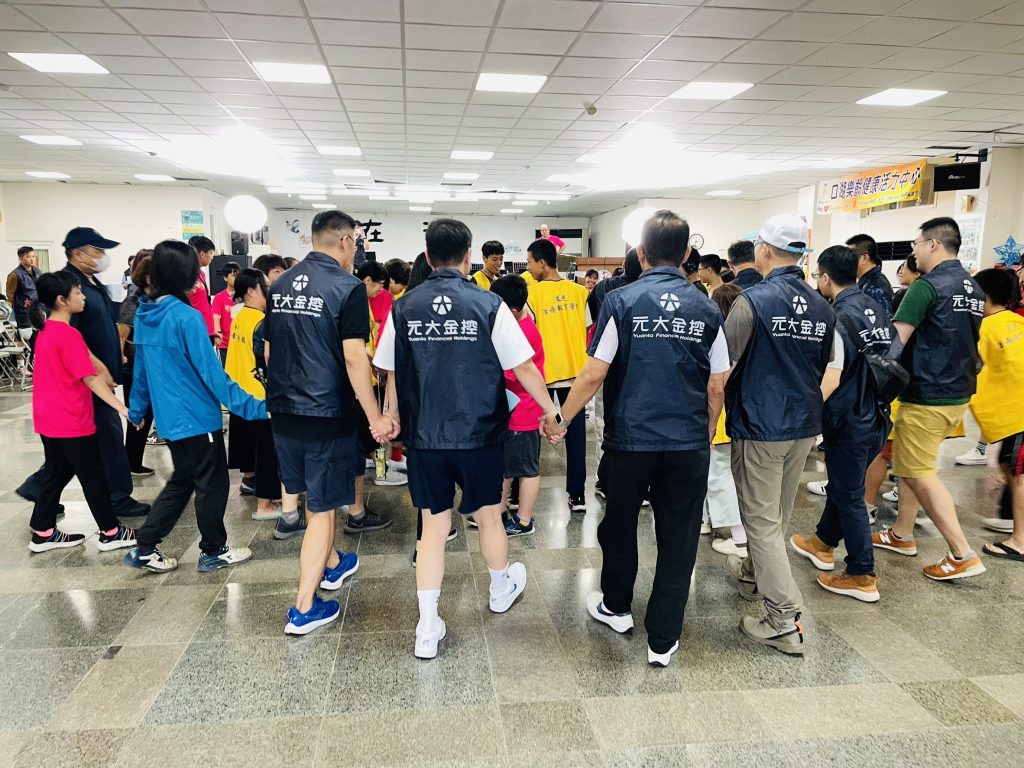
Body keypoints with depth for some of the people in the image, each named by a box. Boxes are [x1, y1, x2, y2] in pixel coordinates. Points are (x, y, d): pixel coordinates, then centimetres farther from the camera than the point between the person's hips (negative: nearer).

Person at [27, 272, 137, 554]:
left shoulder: (45, 332, 8)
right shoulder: (69, 335, -20)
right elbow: (90, 378, -25)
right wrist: (121, 407, -29)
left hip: (49, 419, 9)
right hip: (72, 421, -9)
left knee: (56, 473, 18)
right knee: (94, 477, 3)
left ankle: (43, 533, 25)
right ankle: (111, 533, 13)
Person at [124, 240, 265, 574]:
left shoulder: (143, 315, 4)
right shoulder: (186, 317, -20)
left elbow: (141, 368, 14)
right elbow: (213, 374, -21)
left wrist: (136, 409, 25)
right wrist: (254, 407, -19)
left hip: (170, 418, 8)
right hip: (198, 417, -8)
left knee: (182, 481, 21)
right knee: (212, 484, 8)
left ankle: (145, 548, 24)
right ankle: (213, 552, 22)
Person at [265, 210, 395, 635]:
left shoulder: (281, 285, 7)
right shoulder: (347, 287, -13)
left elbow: (269, 349, 13)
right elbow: (354, 357, -19)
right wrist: (376, 418, -12)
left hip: (284, 409, 7)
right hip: (326, 412, -7)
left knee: (319, 495, 24)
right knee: (322, 508, 4)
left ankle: (333, 565, 44)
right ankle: (304, 609, 12)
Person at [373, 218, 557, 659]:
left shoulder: (404, 308, -3)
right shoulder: (488, 305, -10)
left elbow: (391, 375, 4)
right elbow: (523, 367, -7)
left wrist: (391, 419, 20)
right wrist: (551, 411, 6)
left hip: (425, 437, 2)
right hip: (480, 434, -1)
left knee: (434, 527, 10)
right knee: (488, 516, 19)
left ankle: (427, 629, 13)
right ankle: (501, 589, 43)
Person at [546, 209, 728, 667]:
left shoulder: (621, 302, -8)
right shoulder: (707, 310, 1)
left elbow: (594, 375, -11)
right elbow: (716, 389, 4)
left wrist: (561, 418, 2)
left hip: (629, 438, -1)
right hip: (689, 445, 2)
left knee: (619, 526, 20)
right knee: (678, 540, 10)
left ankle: (616, 607, 40)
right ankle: (663, 641, 18)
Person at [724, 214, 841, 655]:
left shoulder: (753, 301, -15)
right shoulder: (822, 307, 4)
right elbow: (833, 372, 9)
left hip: (759, 427, -7)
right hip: (804, 428, 7)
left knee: (762, 520, 1)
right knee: (778, 515, 22)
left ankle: (784, 621, 2)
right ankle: (754, 575, 43)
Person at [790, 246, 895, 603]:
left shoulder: (840, 317, -21)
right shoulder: (874, 307, 4)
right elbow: (890, 356, 12)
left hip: (850, 422, -8)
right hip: (877, 416, 8)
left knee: (849, 495, 4)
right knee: (841, 483, 23)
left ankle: (862, 577, 15)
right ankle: (823, 543, 41)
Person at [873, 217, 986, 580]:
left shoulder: (928, 286, -17)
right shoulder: (974, 288, 10)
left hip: (927, 396, -9)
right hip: (958, 393, 9)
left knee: (919, 473, 1)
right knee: (909, 464, 18)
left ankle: (963, 554, 4)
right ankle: (902, 534, 28)